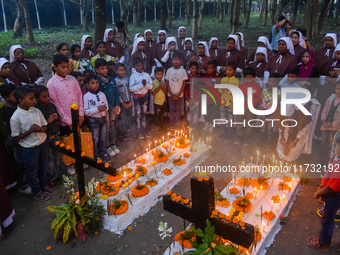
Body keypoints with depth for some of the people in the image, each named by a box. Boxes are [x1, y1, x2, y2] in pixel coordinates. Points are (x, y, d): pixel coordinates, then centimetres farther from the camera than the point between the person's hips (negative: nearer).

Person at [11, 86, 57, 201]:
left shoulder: (36, 111, -6)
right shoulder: (15, 117, -20)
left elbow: (45, 127, 4)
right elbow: (16, 137, -13)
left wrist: (39, 129, -18)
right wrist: (30, 130, -24)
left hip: (43, 143, 5)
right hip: (30, 148, -5)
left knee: (43, 167, 23)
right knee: (33, 171, 15)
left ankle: (44, 185, 46)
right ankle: (37, 192, 36)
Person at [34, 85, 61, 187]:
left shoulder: (51, 105, -2)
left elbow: (58, 116, 13)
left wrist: (56, 117, -8)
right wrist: (48, 121, -26)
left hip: (56, 135, 6)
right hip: (46, 138, -5)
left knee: (57, 156, 20)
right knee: (49, 159, 10)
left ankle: (58, 174, 39)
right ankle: (52, 179, 29)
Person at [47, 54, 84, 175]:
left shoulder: (72, 79, 3)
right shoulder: (51, 83, -10)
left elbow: (80, 96, 5)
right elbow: (55, 104, -11)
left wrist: (81, 114, -3)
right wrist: (68, 121, -11)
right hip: (65, 122, -4)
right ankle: (70, 164, 32)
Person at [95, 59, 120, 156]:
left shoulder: (112, 80, 8)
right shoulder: (97, 81, -10)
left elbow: (116, 93, 10)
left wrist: (117, 105, -3)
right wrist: (110, 107, -13)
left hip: (114, 108, 5)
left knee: (114, 126, 14)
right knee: (106, 128, 4)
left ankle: (113, 144, 30)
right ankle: (108, 147, 19)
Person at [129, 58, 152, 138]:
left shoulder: (146, 75, 1)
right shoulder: (133, 76, -8)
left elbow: (150, 86, 0)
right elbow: (131, 88, -14)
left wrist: (145, 84, -19)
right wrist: (141, 84, -20)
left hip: (145, 96, 3)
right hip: (137, 97, -2)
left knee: (144, 113, 10)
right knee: (138, 114, 5)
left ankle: (144, 129, 22)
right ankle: (139, 131, 16)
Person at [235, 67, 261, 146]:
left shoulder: (257, 86, -4)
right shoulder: (242, 85, 2)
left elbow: (258, 98, -4)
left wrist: (250, 100, -21)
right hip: (241, 107, 2)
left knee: (249, 124, 8)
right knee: (239, 122, 8)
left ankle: (246, 138, 24)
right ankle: (240, 136, 24)